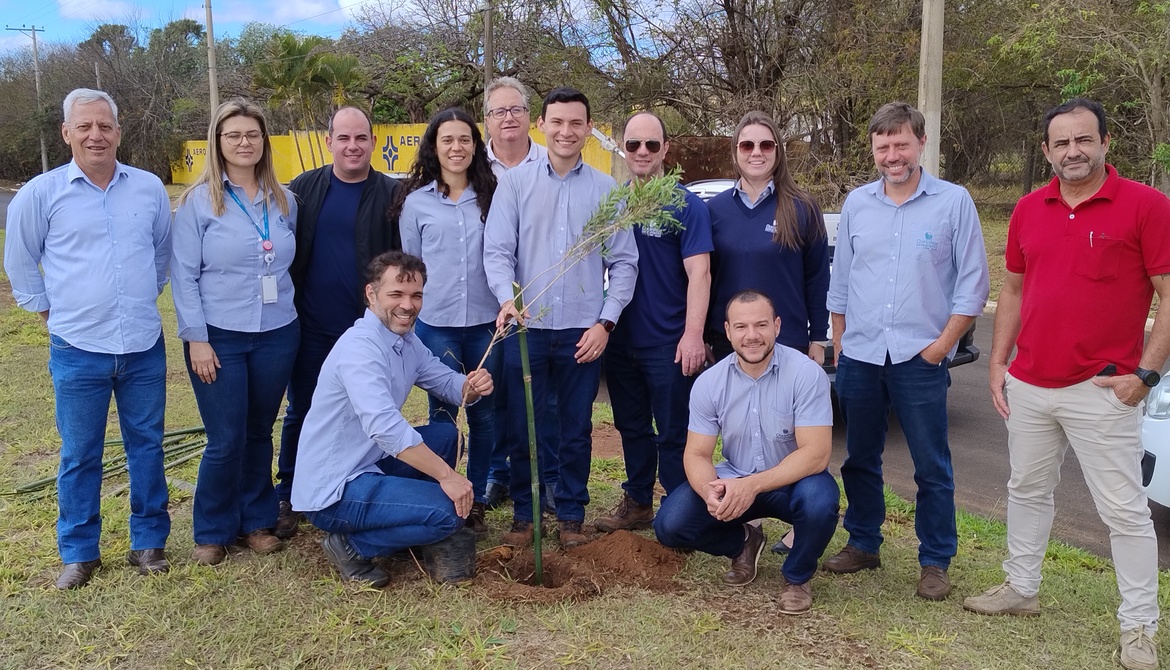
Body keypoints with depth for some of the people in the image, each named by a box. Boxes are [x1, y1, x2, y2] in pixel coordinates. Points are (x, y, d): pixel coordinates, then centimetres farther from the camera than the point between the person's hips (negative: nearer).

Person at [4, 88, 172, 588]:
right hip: (77, 350, -2)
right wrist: (46, 308, 8)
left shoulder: (150, 188, 2)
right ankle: (79, 552, 23)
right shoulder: (40, 193, -4)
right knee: (79, 456, 8)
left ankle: (149, 542, 25)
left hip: (144, 346, 2)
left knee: (147, 447, 10)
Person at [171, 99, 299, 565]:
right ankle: (213, 531, 19)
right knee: (226, 440, 0)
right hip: (219, 338, -3)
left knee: (259, 433, 13)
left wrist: (288, 312, 11)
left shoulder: (283, 200, 6)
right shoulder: (198, 201, -6)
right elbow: (183, 274, -7)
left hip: (277, 335, 3)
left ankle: (257, 521, 28)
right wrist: (196, 338, -11)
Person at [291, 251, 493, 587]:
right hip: (333, 491, -9)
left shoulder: (407, 342, 7)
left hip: (368, 465, 9)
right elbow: (384, 426, -34)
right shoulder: (360, 347, -23)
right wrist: (446, 475, -31)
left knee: (445, 434, 10)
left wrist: (473, 386, -14)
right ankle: (352, 545, -2)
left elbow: (447, 383, 10)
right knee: (448, 512, -19)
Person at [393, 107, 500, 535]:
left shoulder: (492, 196, 4)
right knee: (443, 416, 6)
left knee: (484, 415, 7)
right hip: (435, 325, -1)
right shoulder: (416, 202, 3)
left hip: (485, 323, 1)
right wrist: (412, 314, 7)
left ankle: (477, 500, 21)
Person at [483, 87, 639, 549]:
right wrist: (507, 297, -21)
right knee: (522, 428, 8)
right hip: (527, 328, 0)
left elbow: (623, 262, 5)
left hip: (584, 332, 1)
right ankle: (523, 514, 24)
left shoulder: (607, 190, 5)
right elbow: (497, 250, -2)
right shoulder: (515, 183, 3)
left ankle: (571, 516, 24)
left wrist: (606, 322, -4)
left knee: (577, 430, 10)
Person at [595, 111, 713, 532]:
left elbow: (699, 273, -13)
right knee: (631, 429, 16)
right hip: (621, 340, 5)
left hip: (668, 343, -5)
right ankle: (637, 504, 30)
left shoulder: (685, 205, -7)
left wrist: (693, 335, -21)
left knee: (672, 434, 3)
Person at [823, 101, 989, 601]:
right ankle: (863, 544, 29)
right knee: (860, 459, 13)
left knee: (932, 467, 4)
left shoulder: (953, 202, -2)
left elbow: (973, 283, -2)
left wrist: (943, 343, -8)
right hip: (859, 357, 4)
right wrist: (839, 343, 8)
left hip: (920, 358, -4)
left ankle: (935, 561, 17)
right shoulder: (856, 204, 8)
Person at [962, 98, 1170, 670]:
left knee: (1124, 510, 2)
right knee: (1027, 491, 17)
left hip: (1102, 390, -5)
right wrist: (998, 363, 8)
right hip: (1029, 387, 5)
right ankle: (1021, 588, 34)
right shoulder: (1028, 210, 7)